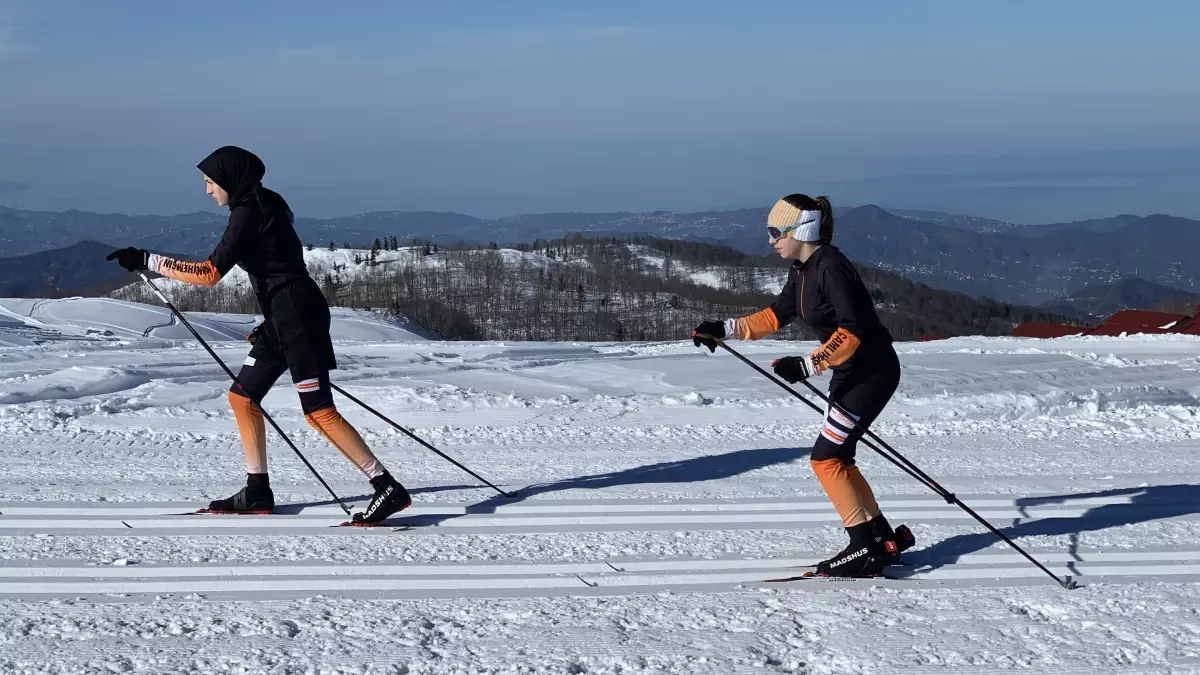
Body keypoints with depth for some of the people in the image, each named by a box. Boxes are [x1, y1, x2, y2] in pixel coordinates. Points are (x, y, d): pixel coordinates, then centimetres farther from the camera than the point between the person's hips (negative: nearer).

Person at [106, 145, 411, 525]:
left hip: (296, 314, -10)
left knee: (319, 412, -12)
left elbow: (209, 273, -19)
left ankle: (388, 490, -13)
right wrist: (271, 320, 24)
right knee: (242, 396, 13)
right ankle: (258, 493, 17)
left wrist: (146, 261, -15)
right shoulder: (260, 206, 17)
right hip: (284, 317, 10)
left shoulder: (249, 212, -13)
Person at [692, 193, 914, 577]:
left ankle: (866, 548, -5)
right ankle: (884, 538, 19)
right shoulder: (802, 270, 7)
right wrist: (726, 330, 10)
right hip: (849, 373, 10)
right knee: (837, 458, 11)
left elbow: (852, 331, -27)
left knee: (826, 458, -11)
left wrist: (809, 365, -31)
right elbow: (777, 315, 18)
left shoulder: (831, 267, -22)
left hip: (872, 371, -10)